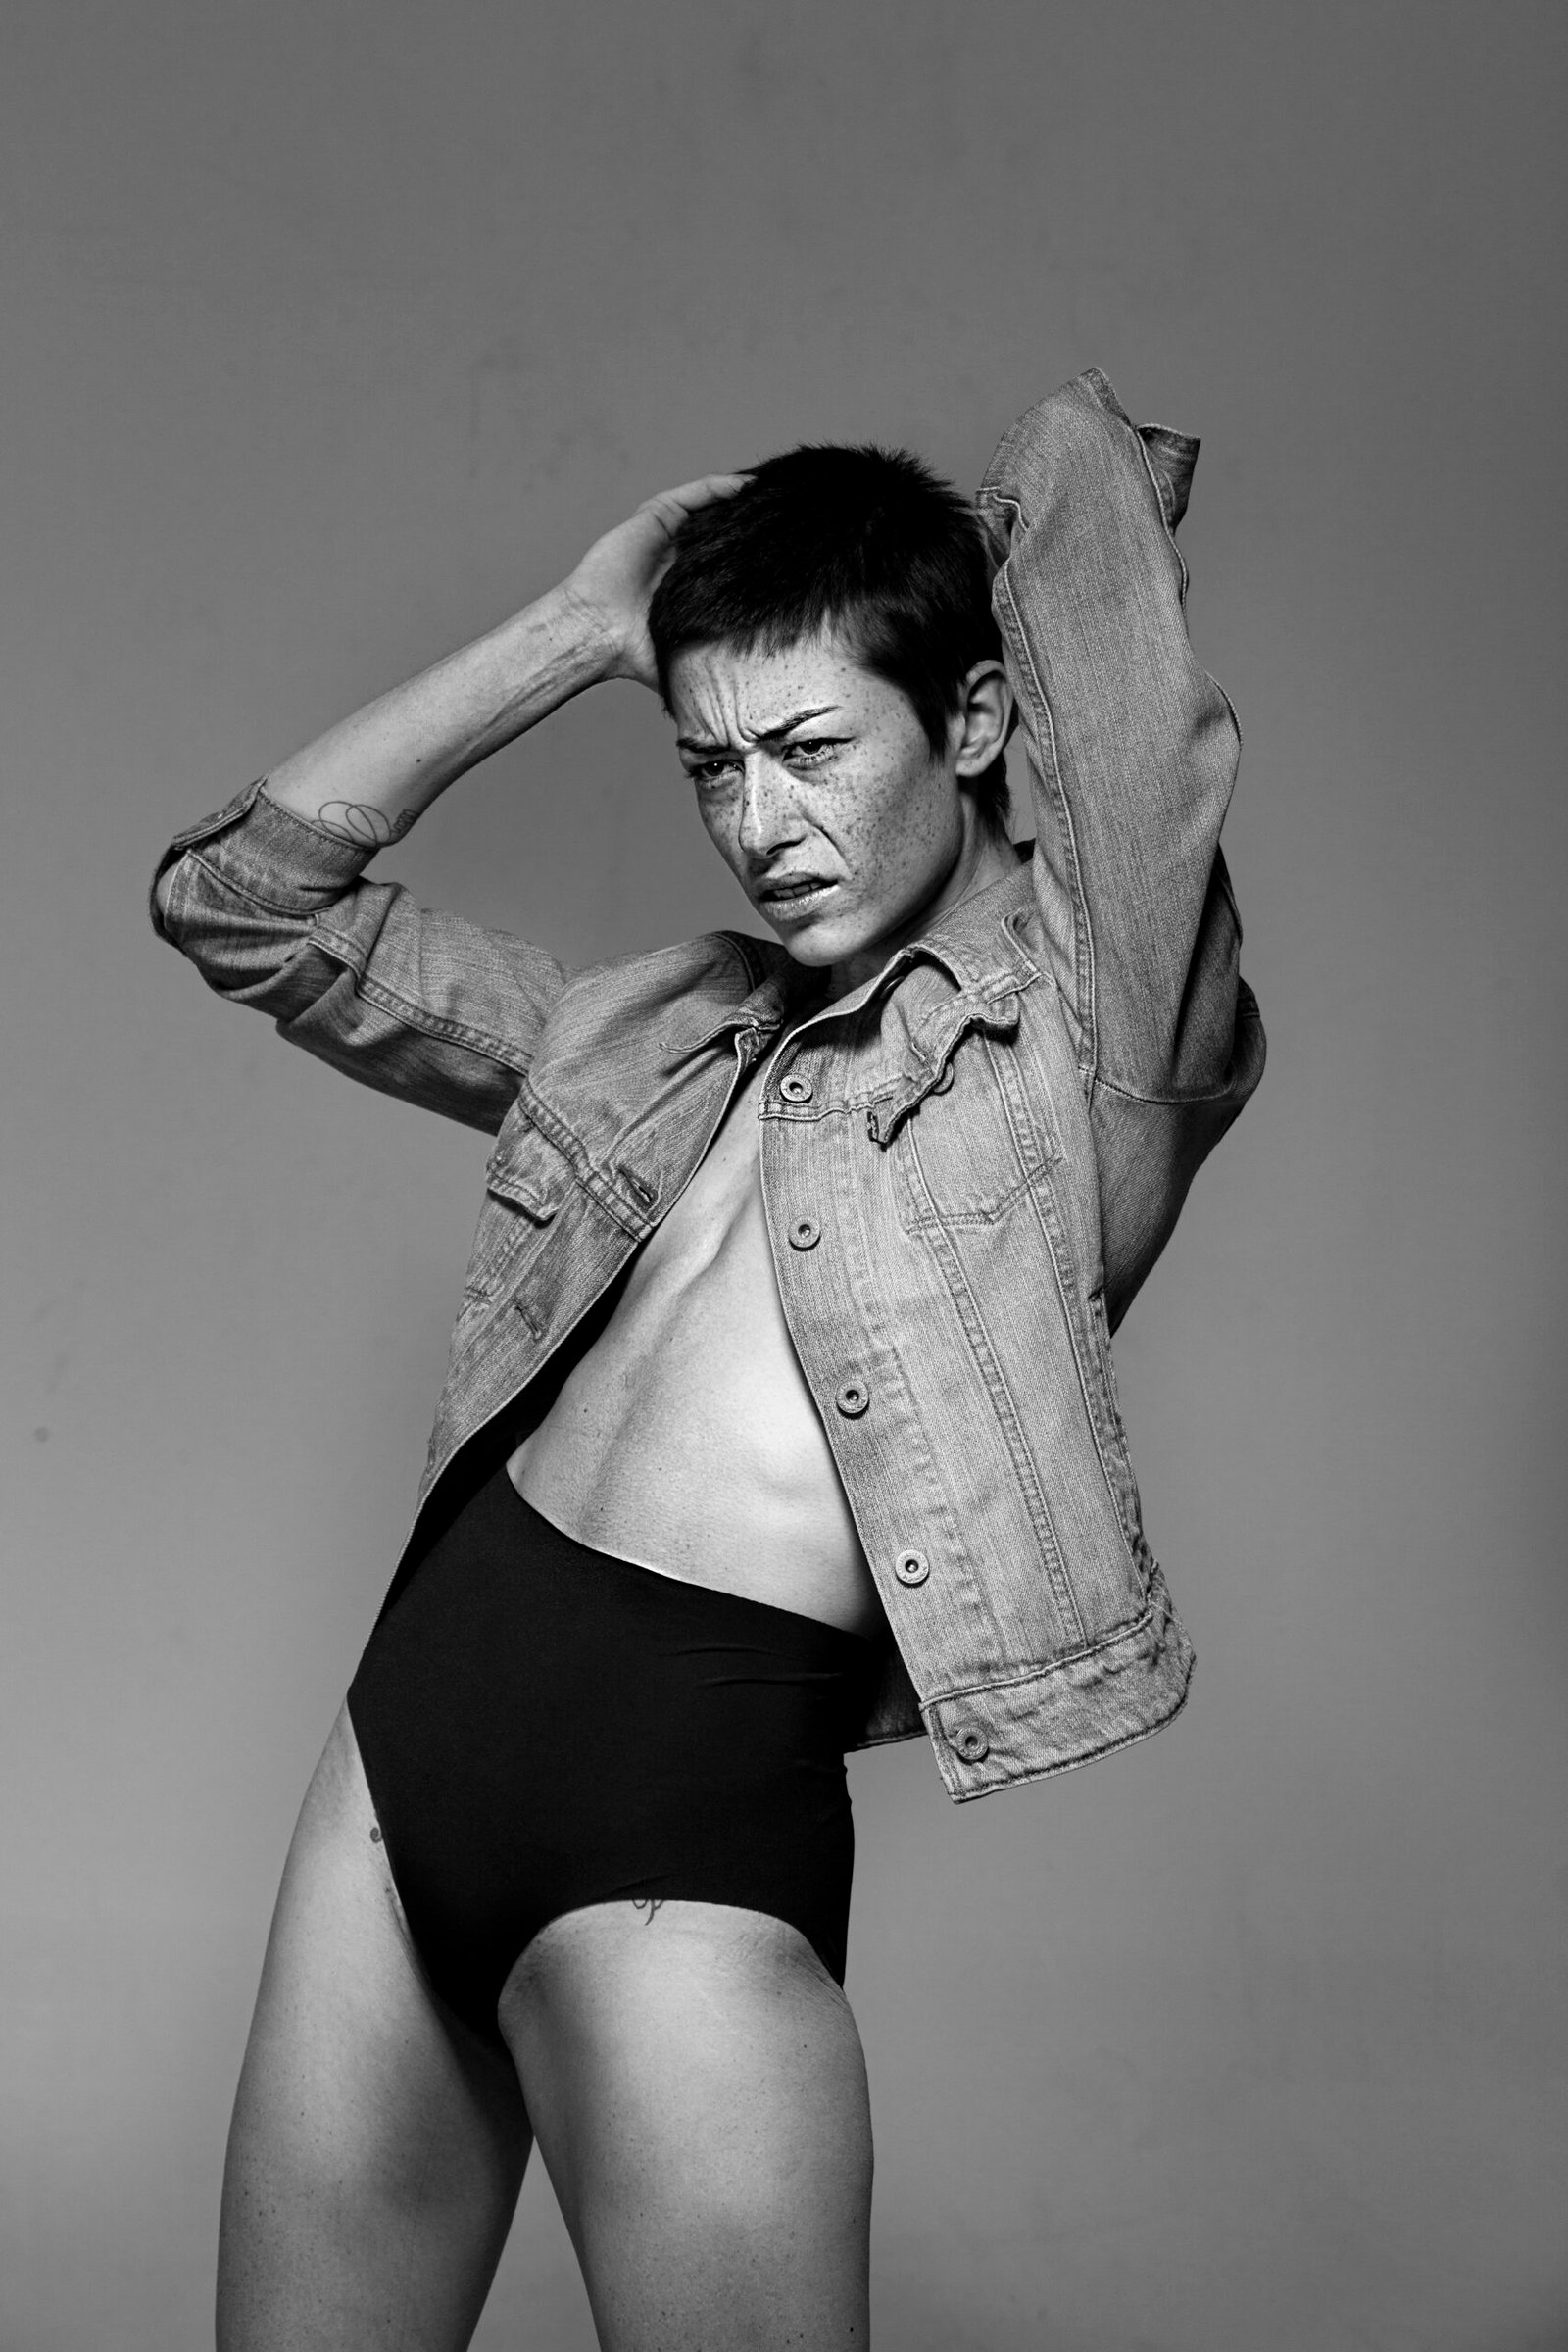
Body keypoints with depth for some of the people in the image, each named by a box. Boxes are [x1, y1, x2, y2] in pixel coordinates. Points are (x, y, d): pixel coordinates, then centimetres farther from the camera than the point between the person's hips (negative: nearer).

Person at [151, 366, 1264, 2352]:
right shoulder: (660, 1032, 14)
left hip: (690, 1797, -6)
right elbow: (242, 901, 16)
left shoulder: (1096, 1010, -2)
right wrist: (581, 627, 13)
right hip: (414, 1715, 6)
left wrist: (1071, 477, 19)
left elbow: (1093, 455, -5)